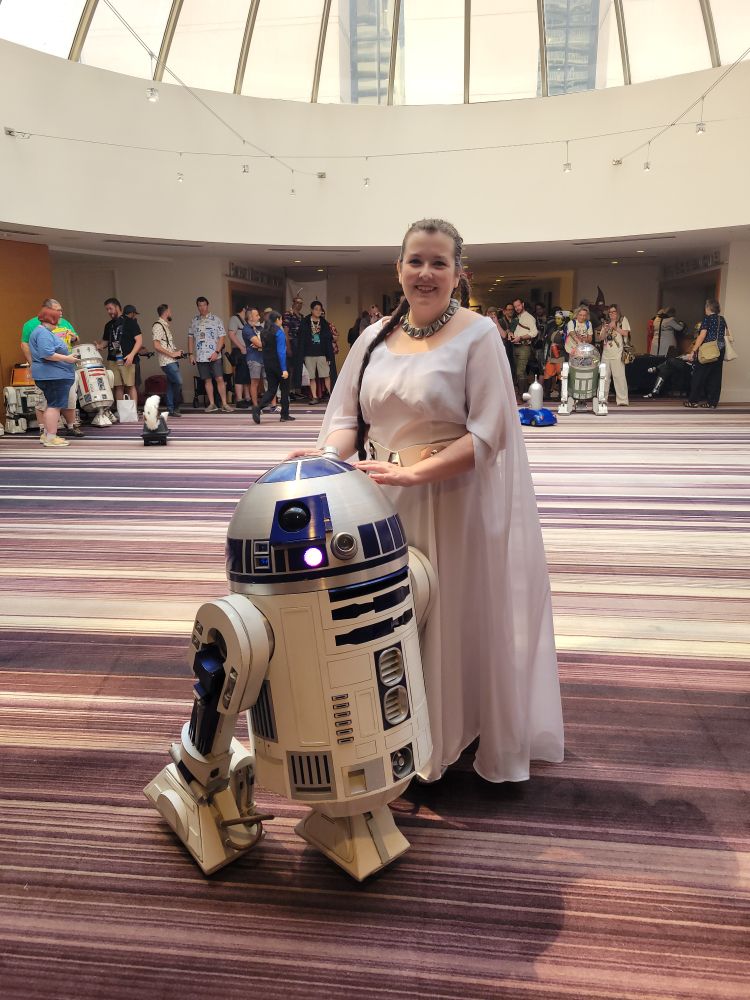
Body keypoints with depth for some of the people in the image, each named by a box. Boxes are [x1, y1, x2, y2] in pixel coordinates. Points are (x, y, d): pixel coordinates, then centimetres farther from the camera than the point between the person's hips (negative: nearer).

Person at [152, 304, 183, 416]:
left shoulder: (166, 326, 20)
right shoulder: (158, 326, -9)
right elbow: (156, 346, -16)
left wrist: (177, 352, 8)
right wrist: (172, 354, -15)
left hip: (173, 361, 9)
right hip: (167, 361, -9)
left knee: (171, 385, 8)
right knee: (178, 382, -14)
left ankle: (171, 409, 12)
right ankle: (175, 408, -6)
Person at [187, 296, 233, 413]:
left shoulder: (215, 319, 1)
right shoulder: (194, 321, 10)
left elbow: (221, 337, -3)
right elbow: (190, 337, 13)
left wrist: (217, 352, -13)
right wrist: (191, 354, 5)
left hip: (214, 356, -3)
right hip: (200, 357, 3)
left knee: (220, 379, -7)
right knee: (207, 380, 7)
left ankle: (224, 404, -2)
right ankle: (212, 404, 12)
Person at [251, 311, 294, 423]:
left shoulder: (263, 332, 8)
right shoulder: (279, 332, -13)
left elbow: (264, 347, 13)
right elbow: (281, 351, -18)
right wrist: (284, 369, -20)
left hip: (267, 363, 6)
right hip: (278, 363, -6)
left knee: (271, 389, 8)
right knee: (284, 388, 9)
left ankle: (258, 407, -15)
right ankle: (284, 415, 15)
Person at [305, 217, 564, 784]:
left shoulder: (478, 335, -7)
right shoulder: (375, 338, 8)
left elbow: (488, 434, -14)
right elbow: (347, 418, 6)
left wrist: (414, 471, -24)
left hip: (457, 503, -4)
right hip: (384, 502, 5)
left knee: (461, 620, 8)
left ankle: (476, 739, 32)